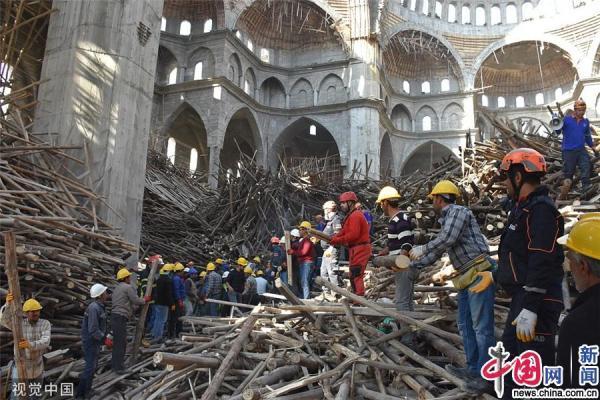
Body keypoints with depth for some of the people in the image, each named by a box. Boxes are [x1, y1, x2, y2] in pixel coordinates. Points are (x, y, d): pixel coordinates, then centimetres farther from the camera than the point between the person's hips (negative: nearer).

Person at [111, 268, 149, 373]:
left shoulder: (117, 288, 21)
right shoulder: (128, 287, -9)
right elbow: (136, 301, -10)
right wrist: (145, 300, 10)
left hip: (115, 316, 10)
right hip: (120, 318, -10)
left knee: (117, 342, 19)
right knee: (121, 343, -4)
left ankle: (114, 364, 29)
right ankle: (119, 368, 0)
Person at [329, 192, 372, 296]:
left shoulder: (355, 215, -15)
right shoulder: (351, 215, 19)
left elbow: (353, 235, -23)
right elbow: (344, 232, 15)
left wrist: (337, 240, -17)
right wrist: (334, 238, -1)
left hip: (359, 249, -11)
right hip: (357, 249, 11)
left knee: (356, 275, -10)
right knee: (354, 275, 16)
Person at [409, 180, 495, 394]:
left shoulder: (458, 211, -8)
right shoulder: (446, 221, 20)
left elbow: (447, 239, -22)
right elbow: (435, 254, 24)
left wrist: (421, 249, -10)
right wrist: (410, 265, 23)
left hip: (479, 274, -10)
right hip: (466, 279, 10)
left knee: (481, 327, -6)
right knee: (465, 325, 15)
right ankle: (473, 369, 25)